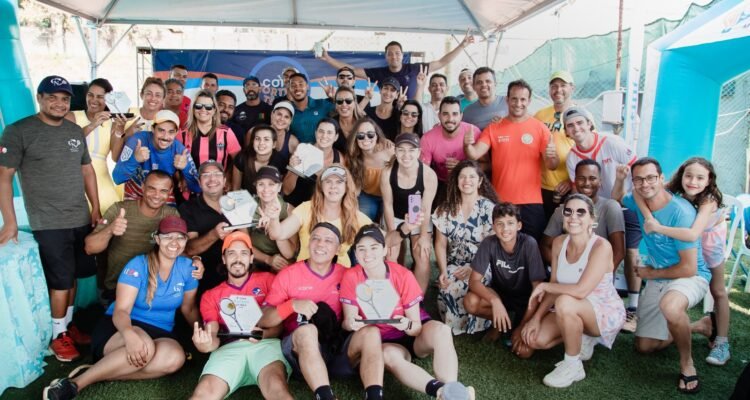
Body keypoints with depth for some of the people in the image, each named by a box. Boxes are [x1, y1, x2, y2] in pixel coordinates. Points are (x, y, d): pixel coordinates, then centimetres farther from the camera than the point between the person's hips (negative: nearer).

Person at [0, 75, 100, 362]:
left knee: (72, 276, 12)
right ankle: (58, 335, 15)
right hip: (48, 224, -5)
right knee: (61, 280, -1)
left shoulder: (76, 131, 10)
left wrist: (96, 209, 11)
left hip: (81, 219, 5)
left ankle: (67, 323, 27)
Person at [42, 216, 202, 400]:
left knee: (176, 357, -34)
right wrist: (129, 334, -42)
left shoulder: (187, 267, 0)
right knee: (144, 349, -40)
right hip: (118, 328, -3)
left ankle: (102, 372, -26)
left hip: (159, 333, 4)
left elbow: (188, 308, 12)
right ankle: (74, 383, -29)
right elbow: (120, 311, -20)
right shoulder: (138, 265, -11)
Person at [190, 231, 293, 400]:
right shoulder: (211, 296, 24)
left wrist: (266, 333, -12)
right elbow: (213, 335, 11)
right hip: (229, 349, 1)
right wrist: (206, 343, -15)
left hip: (266, 344, -1)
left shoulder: (267, 279, 20)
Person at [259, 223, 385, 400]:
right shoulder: (288, 274, 2)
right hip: (302, 350, -2)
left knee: (371, 332, -23)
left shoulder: (345, 275, 9)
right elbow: (262, 321, -2)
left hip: (337, 348, 3)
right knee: (307, 330, -34)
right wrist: (292, 305, -18)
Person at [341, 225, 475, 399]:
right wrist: (351, 323, -33)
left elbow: (416, 325, -13)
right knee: (389, 355, -37)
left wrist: (407, 325, -36)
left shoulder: (403, 275, -15)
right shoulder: (351, 277, -12)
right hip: (384, 341, 0)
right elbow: (347, 321, -9)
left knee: (441, 330, -33)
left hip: (413, 334, 0)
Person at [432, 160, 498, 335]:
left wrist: (472, 269, -18)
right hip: (454, 265, 3)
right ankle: (453, 325, 2)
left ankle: (470, 325, -2)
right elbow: (440, 244, 4)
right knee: (447, 290, -28)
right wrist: (443, 271, -10)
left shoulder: (489, 208, -5)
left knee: (462, 288, -31)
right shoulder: (446, 208, 4)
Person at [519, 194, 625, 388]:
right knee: (534, 339, -12)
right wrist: (536, 317, -10)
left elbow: (581, 290, -34)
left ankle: (573, 366, -14)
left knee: (565, 303, -36)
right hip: (573, 313, 7)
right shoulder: (559, 243, -3)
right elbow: (556, 288, 1)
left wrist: (544, 286, -19)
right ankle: (581, 339, 16)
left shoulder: (601, 246, -24)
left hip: (606, 312, -7)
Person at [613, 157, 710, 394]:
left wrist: (651, 273, -12)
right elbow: (616, 199, 19)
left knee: (670, 306, -43)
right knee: (644, 346, 11)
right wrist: (619, 180, -3)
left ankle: (687, 364, -16)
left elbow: (689, 268, -26)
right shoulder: (638, 202, -7)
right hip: (657, 279, 7)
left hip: (690, 276, -7)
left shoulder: (681, 212, -27)